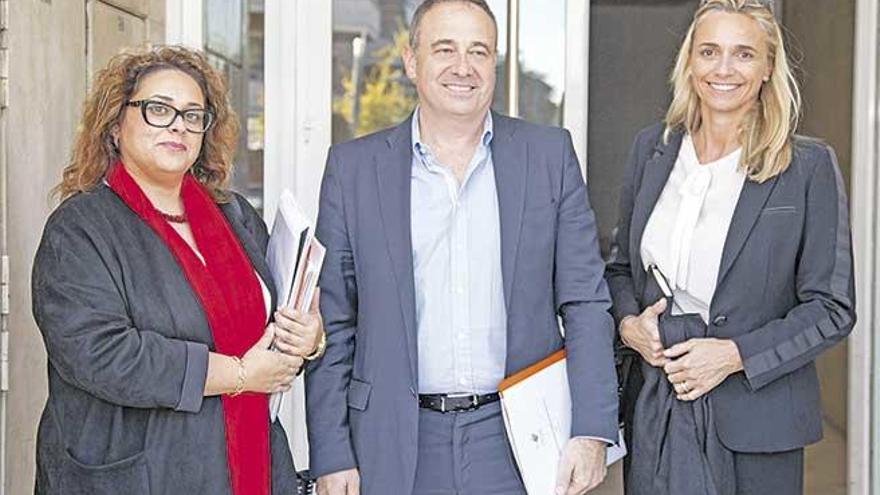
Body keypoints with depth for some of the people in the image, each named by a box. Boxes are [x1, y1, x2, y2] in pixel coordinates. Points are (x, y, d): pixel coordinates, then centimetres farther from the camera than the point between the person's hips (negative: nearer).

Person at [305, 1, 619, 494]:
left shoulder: (549, 154, 2)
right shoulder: (354, 167, 1)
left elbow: (585, 304, 1)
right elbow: (332, 323, 3)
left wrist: (592, 433, -7)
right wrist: (332, 455, -2)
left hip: (517, 442, 0)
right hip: (396, 448, 0)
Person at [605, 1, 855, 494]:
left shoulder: (810, 166, -7)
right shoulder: (652, 149, 5)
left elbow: (833, 308, -6)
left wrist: (735, 355, -15)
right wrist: (627, 321, -4)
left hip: (756, 420, -3)